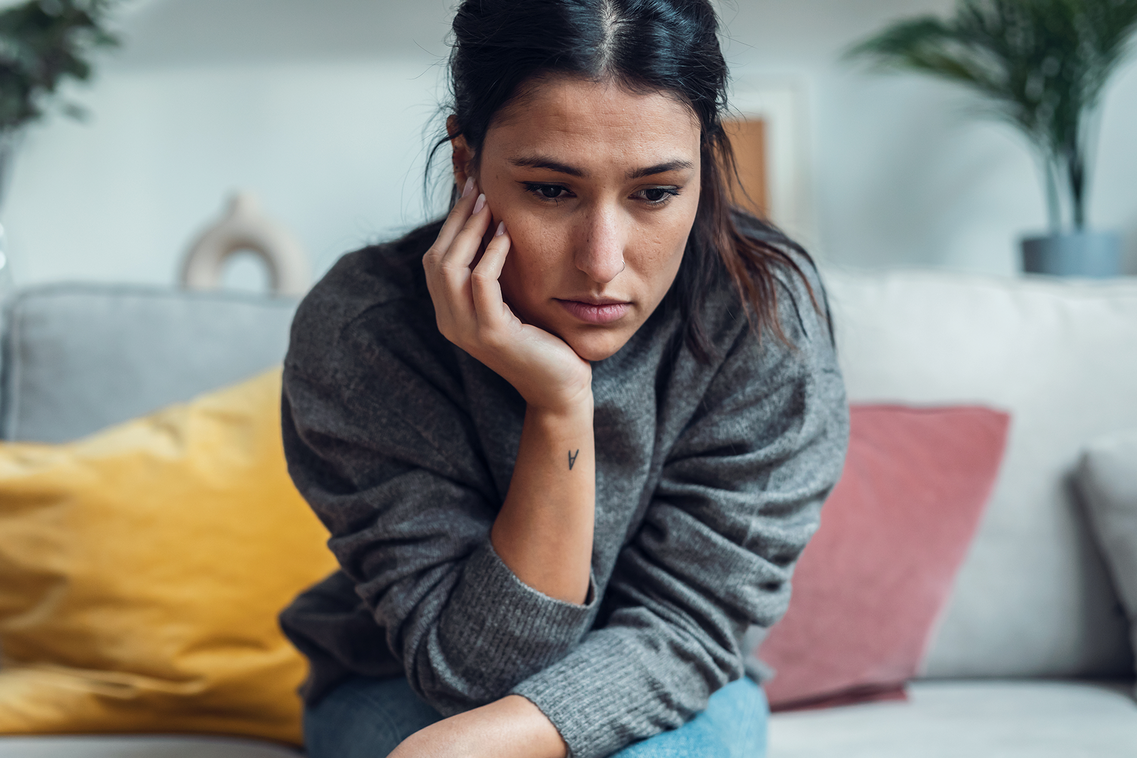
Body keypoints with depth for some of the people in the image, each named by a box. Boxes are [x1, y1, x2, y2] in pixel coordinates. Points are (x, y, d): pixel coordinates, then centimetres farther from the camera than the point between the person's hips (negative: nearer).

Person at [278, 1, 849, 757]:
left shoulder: (767, 311, -23)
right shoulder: (359, 333, -25)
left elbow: (682, 626, -19)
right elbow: (474, 667, -23)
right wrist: (558, 408, -35)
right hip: (402, 697, 0)